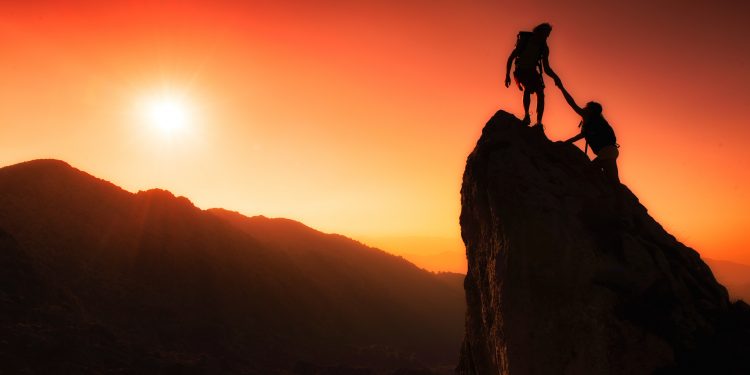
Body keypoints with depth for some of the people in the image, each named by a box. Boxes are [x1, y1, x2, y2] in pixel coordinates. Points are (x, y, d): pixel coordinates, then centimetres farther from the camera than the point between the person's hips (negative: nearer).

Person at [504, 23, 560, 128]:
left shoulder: (544, 48, 0)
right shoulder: (525, 41, -11)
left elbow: (546, 68, 3)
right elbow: (511, 58, -8)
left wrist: (555, 77, -17)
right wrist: (507, 75, -15)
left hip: (532, 72, 5)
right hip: (521, 71, -5)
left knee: (540, 94, -14)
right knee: (527, 88, -34)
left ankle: (539, 122, -14)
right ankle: (526, 115, -29)